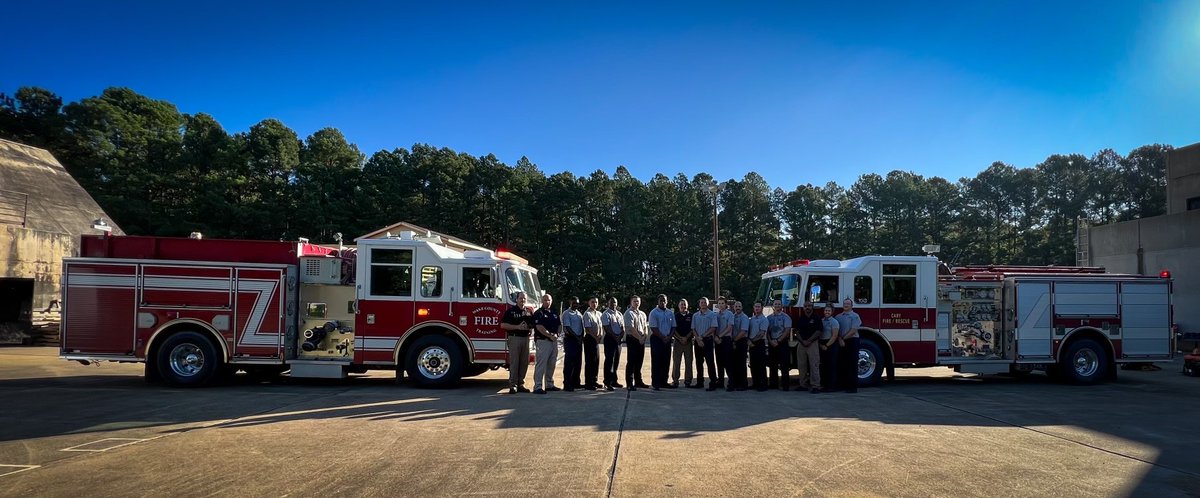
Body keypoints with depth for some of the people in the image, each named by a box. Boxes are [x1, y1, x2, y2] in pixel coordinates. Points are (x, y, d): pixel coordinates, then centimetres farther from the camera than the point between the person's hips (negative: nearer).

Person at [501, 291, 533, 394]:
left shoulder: (528, 312, 13)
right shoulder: (510, 311, -3)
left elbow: (533, 324, 18)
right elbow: (503, 325, -8)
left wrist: (528, 327, -5)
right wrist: (517, 327, -16)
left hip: (525, 338, 5)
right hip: (514, 338, -5)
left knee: (524, 362, 7)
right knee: (514, 362, -5)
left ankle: (520, 384, 15)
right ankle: (512, 385, -3)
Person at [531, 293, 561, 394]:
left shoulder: (554, 313, 16)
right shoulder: (539, 313, -5)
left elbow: (560, 325, 16)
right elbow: (539, 327, -15)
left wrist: (556, 334, -3)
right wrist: (550, 335, -18)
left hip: (554, 341, 7)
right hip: (543, 341, -7)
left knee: (551, 364, 12)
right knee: (541, 364, -9)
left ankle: (549, 384, 22)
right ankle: (538, 387, -9)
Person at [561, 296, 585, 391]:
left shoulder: (580, 314, 16)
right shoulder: (566, 313, -6)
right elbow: (567, 328, -13)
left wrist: (581, 337, 1)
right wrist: (577, 337, -15)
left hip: (578, 340, 7)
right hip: (570, 339, -7)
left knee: (578, 362, 10)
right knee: (569, 363, -7)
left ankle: (576, 383, 19)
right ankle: (567, 385, -5)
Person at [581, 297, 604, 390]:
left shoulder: (598, 313, 14)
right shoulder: (587, 314, -11)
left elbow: (602, 326, 16)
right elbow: (588, 328, -17)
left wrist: (600, 336, 0)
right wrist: (596, 337, -17)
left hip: (597, 339, 8)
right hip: (590, 338, -8)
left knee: (596, 361, 12)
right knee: (590, 361, -5)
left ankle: (594, 381, 22)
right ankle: (588, 383, -1)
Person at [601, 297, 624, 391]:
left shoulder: (619, 314, 15)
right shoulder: (606, 314, -6)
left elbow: (623, 327, 12)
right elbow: (608, 328, -14)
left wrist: (621, 336, -6)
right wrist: (616, 337, -17)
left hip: (619, 339, 7)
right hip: (610, 339, -7)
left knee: (616, 361, 11)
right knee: (609, 360, -8)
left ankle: (614, 381, 20)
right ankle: (607, 383, -7)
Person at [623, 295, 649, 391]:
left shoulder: (642, 314, 16)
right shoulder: (629, 313, -8)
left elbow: (645, 327, 15)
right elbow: (631, 328, -16)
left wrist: (644, 337, -2)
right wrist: (639, 338, -14)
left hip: (641, 339, 7)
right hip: (632, 339, -7)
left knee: (639, 361, 12)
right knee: (631, 361, -5)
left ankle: (638, 381, 21)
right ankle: (630, 383, -3)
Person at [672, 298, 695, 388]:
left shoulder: (691, 316, 6)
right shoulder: (675, 316, 7)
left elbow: (693, 329, 3)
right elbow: (673, 329, 2)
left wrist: (686, 338, -9)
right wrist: (680, 338, -10)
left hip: (688, 341, 0)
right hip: (677, 341, 0)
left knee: (688, 362, 2)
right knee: (676, 362, 0)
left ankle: (687, 381, 7)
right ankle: (675, 380, 3)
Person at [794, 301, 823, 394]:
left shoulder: (816, 318, 1)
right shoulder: (800, 318, 12)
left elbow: (818, 332, -5)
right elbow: (797, 331, 8)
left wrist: (809, 341, -12)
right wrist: (803, 341, -7)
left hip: (813, 343, -4)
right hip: (801, 343, 4)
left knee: (814, 365, -9)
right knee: (801, 365, 6)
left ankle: (815, 386, -10)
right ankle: (803, 384, 14)